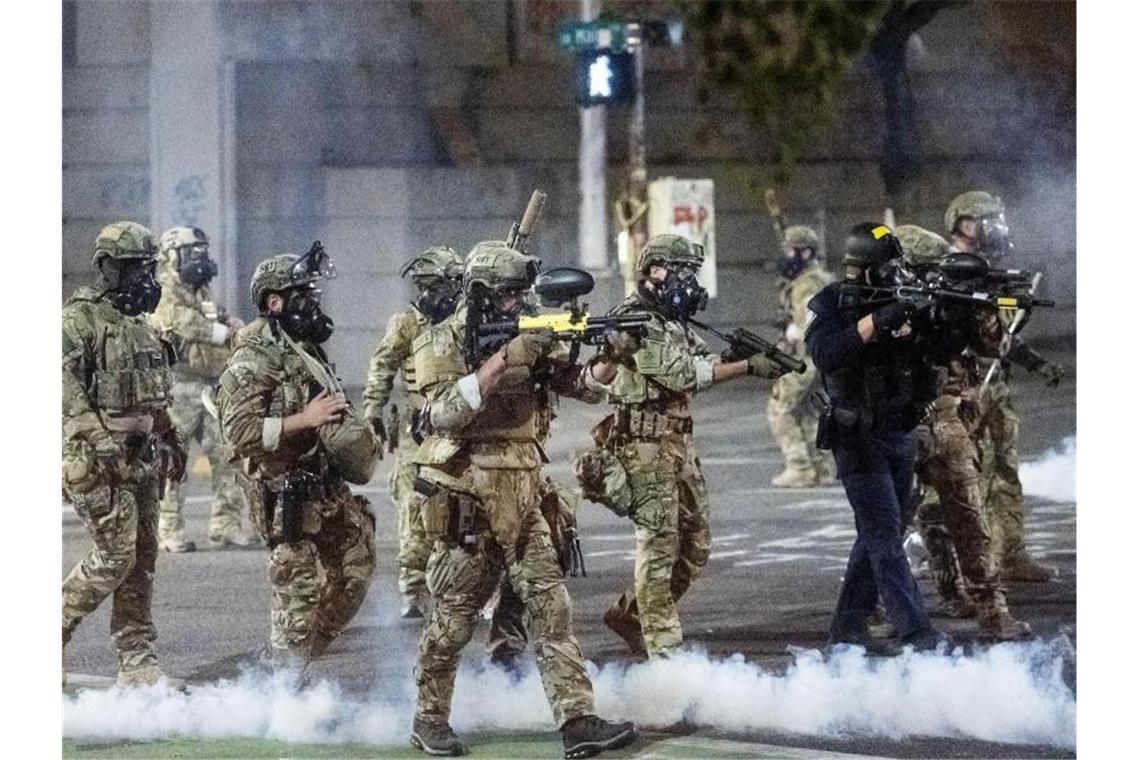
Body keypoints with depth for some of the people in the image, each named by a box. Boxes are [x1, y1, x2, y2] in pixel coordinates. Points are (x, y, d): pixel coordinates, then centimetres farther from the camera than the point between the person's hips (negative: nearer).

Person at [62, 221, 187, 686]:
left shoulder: (141, 326, 17)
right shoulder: (80, 319, -10)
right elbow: (66, 389, -17)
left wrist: (170, 440, 24)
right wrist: (101, 434, -24)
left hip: (141, 460, 8)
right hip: (98, 461, -8)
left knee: (142, 560, 6)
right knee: (114, 556, -11)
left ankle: (137, 659, 10)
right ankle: (54, 631, 6)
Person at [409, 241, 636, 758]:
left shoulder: (523, 336, 10)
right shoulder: (442, 343, -8)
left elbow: (581, 385, 7)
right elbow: (446, 411, -23)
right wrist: (504, 360, -27)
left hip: (520, 497, 6)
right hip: (464, 498, -6)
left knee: (550, 606, -3)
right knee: (453, 616, 4)